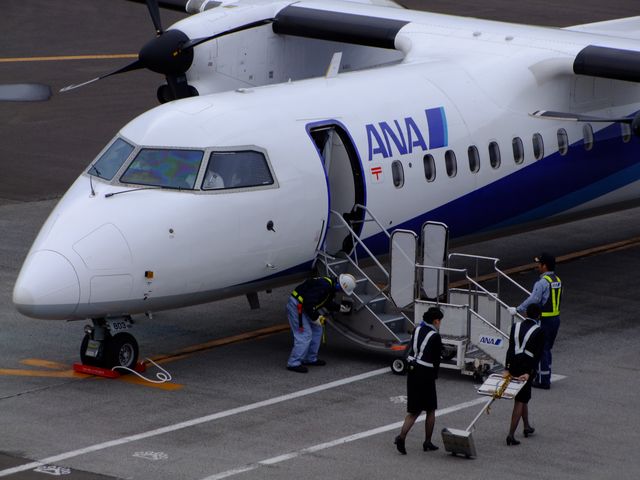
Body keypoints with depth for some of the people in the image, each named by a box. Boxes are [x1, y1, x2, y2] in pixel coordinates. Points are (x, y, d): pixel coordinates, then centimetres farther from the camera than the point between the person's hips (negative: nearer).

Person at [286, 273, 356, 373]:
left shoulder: (332, 286, 7)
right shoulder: (323, 286, -27)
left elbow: (328, 303, 23)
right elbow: (309, 302, -30)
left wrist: (340, 307, 12)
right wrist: (315, 317, -20)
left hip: (304, 307, 11)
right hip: (296, 305, -11)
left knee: (317, 330, 16)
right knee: (305, 334, -14)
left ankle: (311, 359, 25)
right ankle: (293, 363, -11)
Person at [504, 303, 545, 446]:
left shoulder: (515, 326, 4)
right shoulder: (539, 331, -8)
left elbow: (510, 348, -2)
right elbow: (537, 354, -14)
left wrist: (507, 369, -7)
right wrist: (529, 373, -16)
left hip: (514, 365, 5)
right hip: (527, 367, -5)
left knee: (523, 398, 24)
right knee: (520, 400, -1)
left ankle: (527, 427, 40)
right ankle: (511, 435, -8)